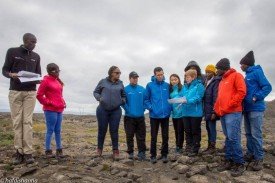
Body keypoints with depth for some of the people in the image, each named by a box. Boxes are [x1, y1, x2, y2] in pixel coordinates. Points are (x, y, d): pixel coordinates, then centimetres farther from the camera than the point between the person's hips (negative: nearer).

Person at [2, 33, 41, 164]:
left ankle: (28, 152, -4)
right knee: (17, 121, -1)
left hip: (30, 92, 1)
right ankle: (19, 152, 4)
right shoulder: (12, 52, 5)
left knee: (27, 121, -4)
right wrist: (11, 75, -20)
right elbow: (4, 70, 3)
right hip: (15, 91, -1)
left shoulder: (36, 56, 12)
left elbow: (38, 74, 12)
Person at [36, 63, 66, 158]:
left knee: (58, 130, 11)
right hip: (50, 110, -7)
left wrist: (63, 102, 12)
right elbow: (39, 95, -9)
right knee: (50, 130, -2)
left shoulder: (58, 81, 16)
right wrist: (48, 103, -9)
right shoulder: (46, 81, -6)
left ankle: (59, 150, 19)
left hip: (59, 109, 7)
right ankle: (48, 150, 9)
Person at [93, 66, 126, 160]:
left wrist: (123, 101, -3)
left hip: (116, 111, 1)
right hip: (102, 110, -1)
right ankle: (99, 149, 26)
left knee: (114, 131, 5)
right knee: (102, 130, 9)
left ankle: (115, 150, 16)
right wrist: (99, 98, -11)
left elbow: (123, 95, 17)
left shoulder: (120, 83, 6)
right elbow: (95, 92, 8)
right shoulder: (103, 82, 1)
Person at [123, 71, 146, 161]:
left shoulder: (142, 89, 5)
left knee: (141, 136, 6)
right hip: (129, 117, -2)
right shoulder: (125, 89, -4)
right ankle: (130, 152, 20)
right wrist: (128, 110, -11)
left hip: (140, 116, 2)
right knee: (129, 136, 7)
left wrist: (143, 109, -1)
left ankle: (142, 152, 17)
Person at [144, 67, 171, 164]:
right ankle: (153, 155, 21)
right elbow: (146, 99, 0)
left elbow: (170, 98, 10)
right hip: (154, 115, -2)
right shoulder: (150, 85, -3)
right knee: (154, 137, 8)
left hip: (165, 115, 2)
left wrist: (170, 108, -4)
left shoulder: (167, 85, 4)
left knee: (165, 136, 10)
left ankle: (164, 154, 25)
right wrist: (150, 107, -12)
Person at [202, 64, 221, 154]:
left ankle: (212, 147, 9)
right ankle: (210, 146, 22)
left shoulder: (216, 82, -11)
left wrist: (214, 112, -20)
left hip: (211, 110, -8)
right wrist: (205, 110, 10)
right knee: (208, 128, 13)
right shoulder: (206, 82, 14)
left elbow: (216, 97, -17)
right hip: (207, 110, 8)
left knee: (212, 128, -1)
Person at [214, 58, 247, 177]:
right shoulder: (222, 81, 22)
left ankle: (239, 163, 3)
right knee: (228, 138, 11)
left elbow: (241, 92, -14)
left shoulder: (236, 75, -3)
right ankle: (229, 160, 17)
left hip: (233, 113, -8)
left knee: (233, 138, -8)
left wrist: (228, 106, -15)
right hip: (223, 114, 8)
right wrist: (217, 109, 9)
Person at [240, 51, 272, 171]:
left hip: (256, 109, -9)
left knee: (256, 134, -6)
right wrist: (244, 104, 10)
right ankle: (250, 154, 23)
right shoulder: (247, 75, 17)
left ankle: (259, 158, 4)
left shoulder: (256, 72, -8)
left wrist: (256, 98, -22)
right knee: (248, 134, 13)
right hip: (247, 108, 9)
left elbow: (267, 87, -15)